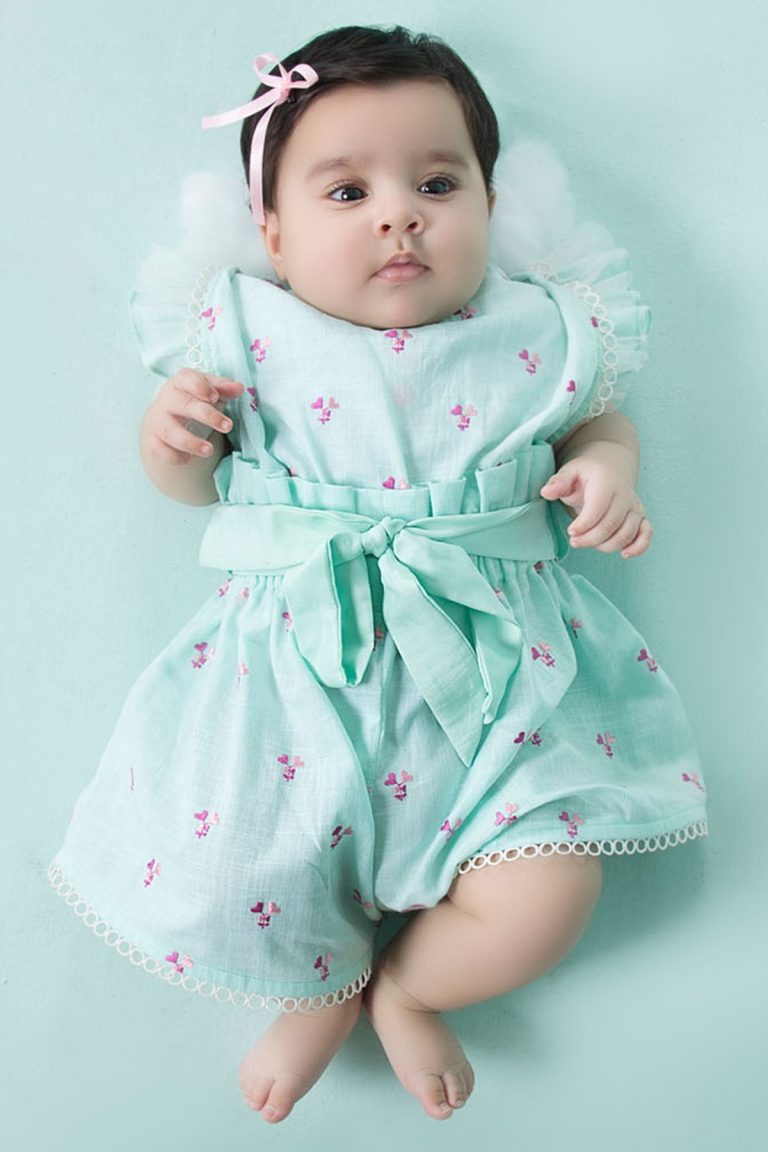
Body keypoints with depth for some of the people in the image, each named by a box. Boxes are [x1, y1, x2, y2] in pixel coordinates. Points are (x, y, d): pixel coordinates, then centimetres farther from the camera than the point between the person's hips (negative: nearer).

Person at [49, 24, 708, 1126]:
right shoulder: (250, 335, 1)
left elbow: (598, 421, 17)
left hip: (491, 665, 1)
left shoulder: (538, 334, 1)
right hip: (299, 662, 0)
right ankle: (325, 982, 30)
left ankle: (405, 987, 26)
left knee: (545, 900, -9)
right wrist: (172, 433, -12)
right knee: (210, 894, -6)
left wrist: (608, 469, -6)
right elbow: (193, 481, 10)